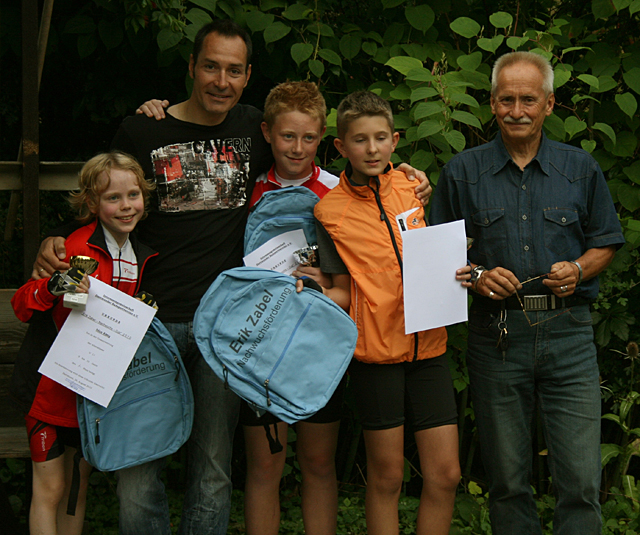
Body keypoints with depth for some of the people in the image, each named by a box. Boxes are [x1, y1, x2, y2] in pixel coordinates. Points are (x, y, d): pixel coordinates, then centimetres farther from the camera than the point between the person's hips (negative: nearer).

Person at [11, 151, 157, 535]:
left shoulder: (142, 255, 5)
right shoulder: (78, 248, -17)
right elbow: (22, 304, -22)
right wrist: (54, 287, -40)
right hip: (51, 384, -6)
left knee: (80, 484, 14)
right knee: (51, 487, -1)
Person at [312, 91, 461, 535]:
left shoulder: (412, 185, 5)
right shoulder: (330, 210, -4)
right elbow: (348, 289, 1)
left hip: (427, 346, 3)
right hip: (376, 349, -3)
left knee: (445, 474, 2)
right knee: (387, 476, 4)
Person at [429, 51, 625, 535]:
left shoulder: (581, 169, 8)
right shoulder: (462, 173, 7)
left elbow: (605, 244, 14)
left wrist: (577, 269, -7)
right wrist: (476, 276, -9)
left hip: (568, 333, 0)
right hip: (497, 333, 0)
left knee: (581, 478, -5)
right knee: (507, 478, 8)